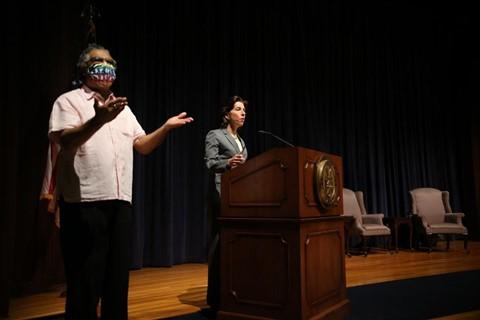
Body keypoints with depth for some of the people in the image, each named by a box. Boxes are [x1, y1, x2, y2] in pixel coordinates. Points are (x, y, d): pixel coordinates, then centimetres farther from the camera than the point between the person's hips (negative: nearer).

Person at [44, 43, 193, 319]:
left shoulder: (123, 108, 21)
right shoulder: (69, 101, 2)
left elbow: (143, 146, 18)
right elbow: (65, 141, -15)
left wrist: (166, 127, 2)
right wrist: (99, 120, -32)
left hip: (121, 201, 6)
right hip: (85, 201, -6)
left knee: (118, 274, 13)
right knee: (86, 278, 1)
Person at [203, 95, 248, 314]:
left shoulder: (241, 140, 22)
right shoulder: (214, 135, 0)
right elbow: (210, 163, -13)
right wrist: (228, 162, -31)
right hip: (222, 194, -7)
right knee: (220, 243, -5)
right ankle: (216, 298, 3)